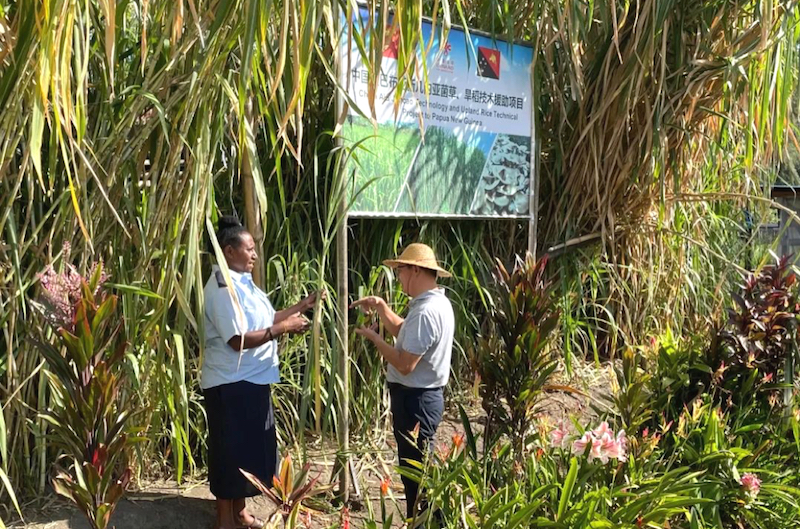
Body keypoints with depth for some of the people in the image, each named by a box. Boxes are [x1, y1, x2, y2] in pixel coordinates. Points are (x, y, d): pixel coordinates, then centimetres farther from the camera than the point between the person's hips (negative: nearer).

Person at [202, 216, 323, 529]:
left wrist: (303, 306, 10)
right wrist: (284, 328, -23)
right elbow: (238, 340, -26)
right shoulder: (223, 288, -20)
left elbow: (265, 320, 15)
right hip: (230, 385, -10)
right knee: (230, 451, 2)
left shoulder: (243, 282, 12)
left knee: (250, 448, 18)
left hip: (251, 381, 10)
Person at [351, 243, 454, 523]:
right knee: (421, 467, 21)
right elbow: (404, 333, 20)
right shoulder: (437, 302, 9)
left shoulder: (425, 312, -25)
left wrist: (374, 337, -14)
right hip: (425, 395, 11)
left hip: (415, 399, -11)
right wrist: (380, 307, 9)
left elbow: (405, 364, -26)